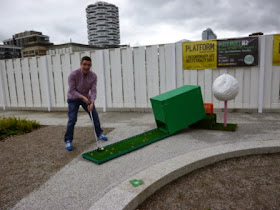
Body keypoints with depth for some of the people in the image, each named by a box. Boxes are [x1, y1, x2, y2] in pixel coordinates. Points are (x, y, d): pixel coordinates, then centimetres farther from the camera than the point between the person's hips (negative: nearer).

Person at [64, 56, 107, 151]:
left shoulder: (93, 76, -17)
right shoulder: (73, 75, -26)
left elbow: (93, 90, -19)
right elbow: (72, 90, -23)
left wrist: (92, 102, -33)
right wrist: (83, 97, -32)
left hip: (86, 97, 4)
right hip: (73, 98, -3)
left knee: (95, 115, 3)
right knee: (72, 119, -10)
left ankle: (99, 134, 23)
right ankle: (68, 140, 4)